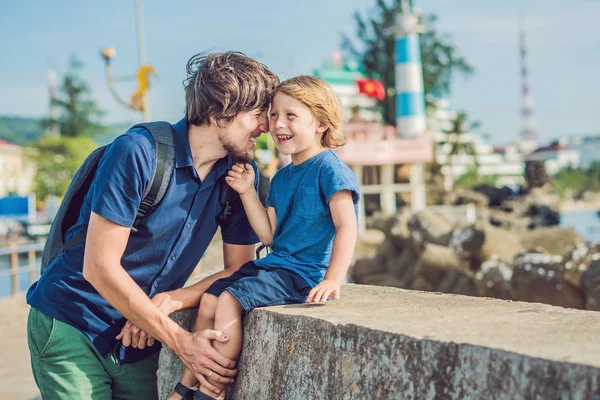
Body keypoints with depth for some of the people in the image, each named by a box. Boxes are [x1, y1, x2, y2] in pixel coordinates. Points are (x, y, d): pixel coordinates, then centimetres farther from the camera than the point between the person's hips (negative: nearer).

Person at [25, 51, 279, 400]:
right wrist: (179, 341, -21)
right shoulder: (138, 152, -20)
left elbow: (239, 271, 1)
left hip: (139, 341, 5)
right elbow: (100, 267, -21)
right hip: (72, 327, -5)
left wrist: (169, 302, -16)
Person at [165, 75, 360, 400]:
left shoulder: (328, 169, -12)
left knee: (230, 300, -22)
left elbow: (347, 227, -19)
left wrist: (332, 280, -28)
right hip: (274, 263, 9)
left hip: (303, 273, -9)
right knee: (209, 299, 3)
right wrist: (248, 192, 3)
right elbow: (269, 235, 10)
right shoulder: (281, 177, 14)